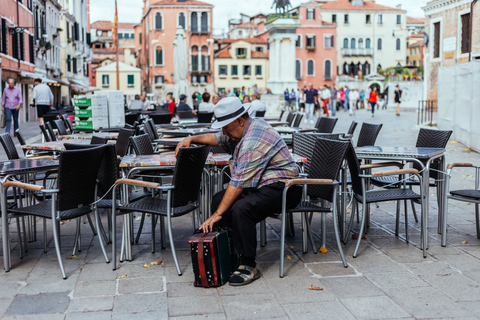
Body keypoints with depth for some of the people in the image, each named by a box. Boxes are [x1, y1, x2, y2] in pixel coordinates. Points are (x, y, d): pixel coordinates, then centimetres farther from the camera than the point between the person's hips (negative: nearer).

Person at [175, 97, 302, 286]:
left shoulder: (253, 141, -23)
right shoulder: (242, 131, 10)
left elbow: (239, 183, -25)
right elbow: (217, 139, 29)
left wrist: (217, 215, -21)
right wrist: (192, 139, 12)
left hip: (282, 188, -11)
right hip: (262, 185, 11)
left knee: (240, 209, -32)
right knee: (219, 199, 4)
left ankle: (249, 266, -20)